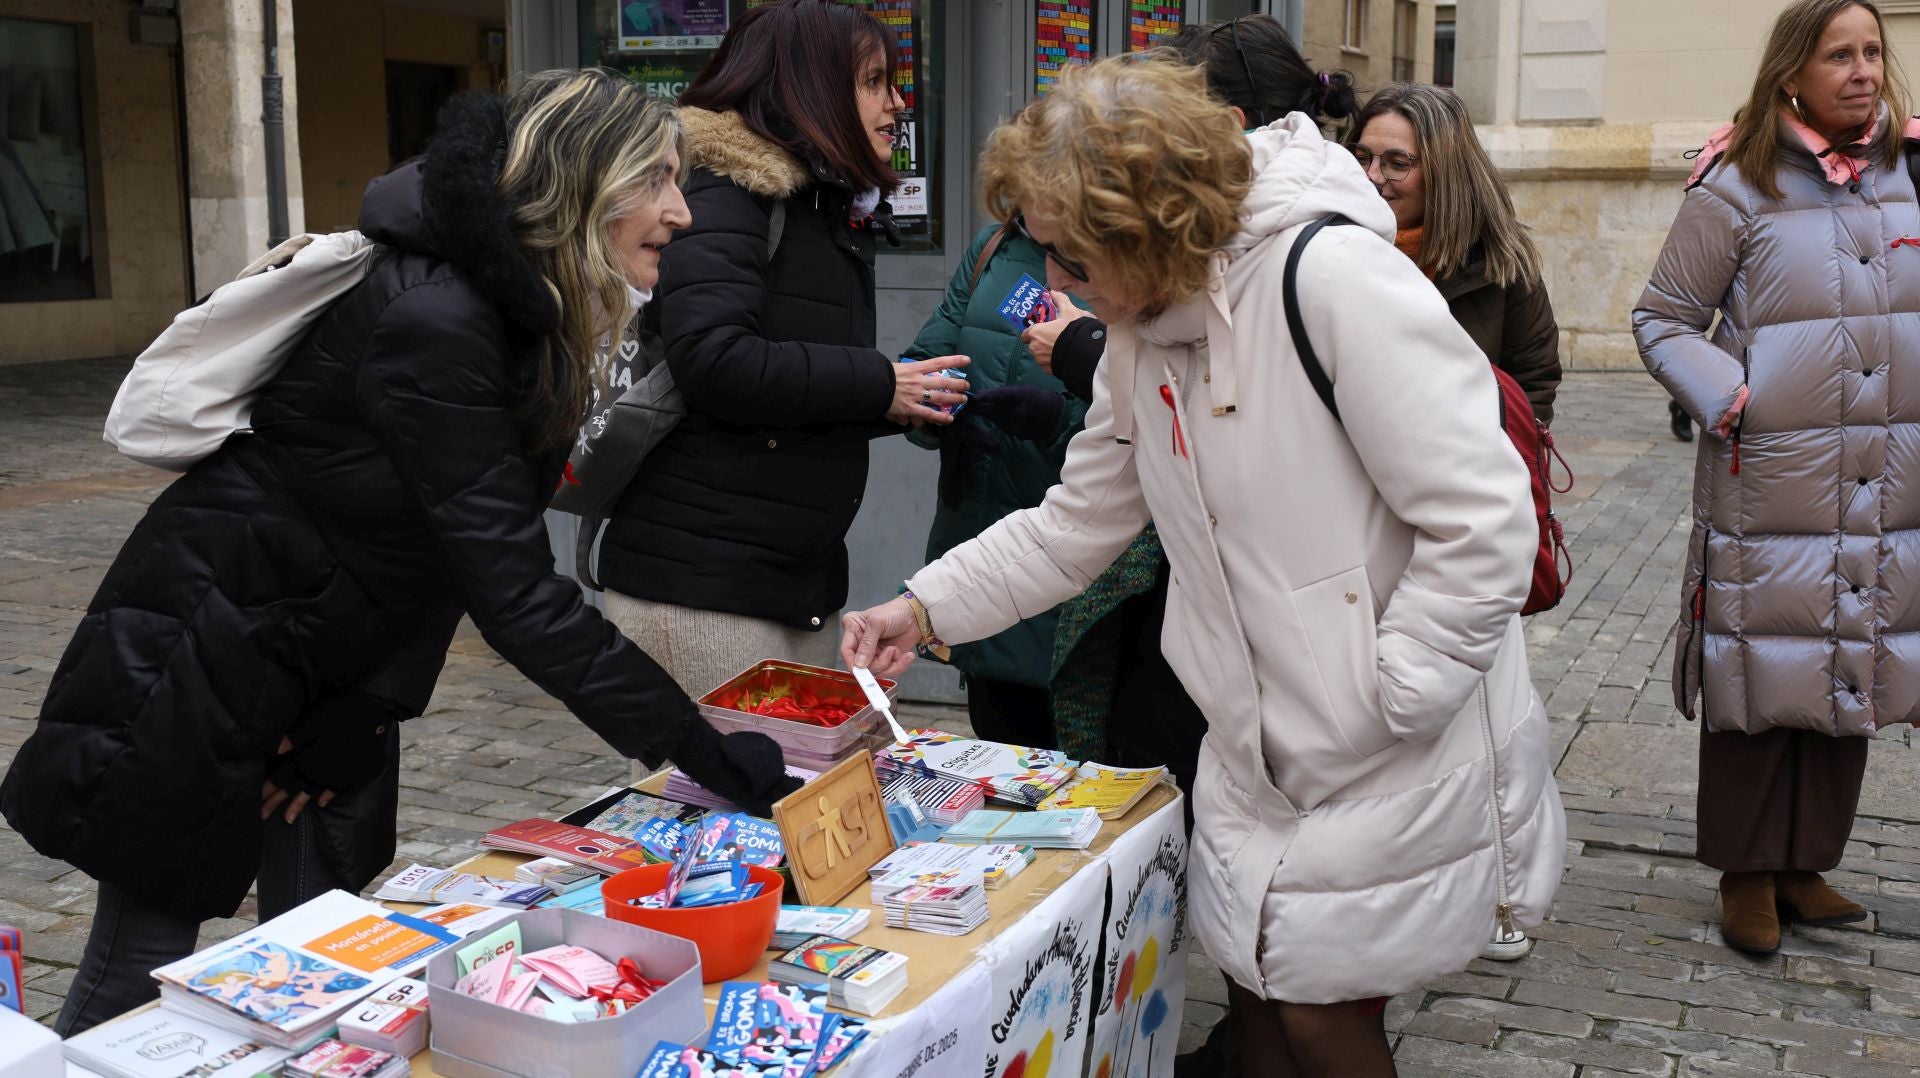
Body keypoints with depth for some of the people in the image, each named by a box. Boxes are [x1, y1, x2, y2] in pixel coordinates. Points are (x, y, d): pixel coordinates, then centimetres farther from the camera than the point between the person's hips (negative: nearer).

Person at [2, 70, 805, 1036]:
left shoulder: (532, 322, -1)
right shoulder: (433, 323, -30)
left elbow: (455, 551, -1)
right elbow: (515, 594, -32)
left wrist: (364, 710, -10)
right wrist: (701, 752, -30)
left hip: (336, 662, 8)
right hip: (205, 656, -8)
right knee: (142, 962, 5)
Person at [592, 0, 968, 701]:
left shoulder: (835, 214, 18)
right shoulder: (726, 195, -10)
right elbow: (712, 360, -25)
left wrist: (905, 403, 4)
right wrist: (878, 385, -16)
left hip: (803, 583, 9)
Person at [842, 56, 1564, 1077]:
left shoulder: (1333, 277, -24)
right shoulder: (1142, 336, 4)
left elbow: (1480, 523, -26)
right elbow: (1075, 523, 14)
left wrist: (1385, 706, -20)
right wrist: (927, 606, 5)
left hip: (1403, 763, -7)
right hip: (1256, 762, 8)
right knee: (1257, 994, 16)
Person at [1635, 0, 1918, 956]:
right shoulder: (1738, 188, -6)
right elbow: (1662, 320, -2)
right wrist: (1729, 402, -15)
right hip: (1770, 488, -5)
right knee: (1759, 681, 4)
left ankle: (1806, 866, 28)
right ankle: (1746, 874, 20)